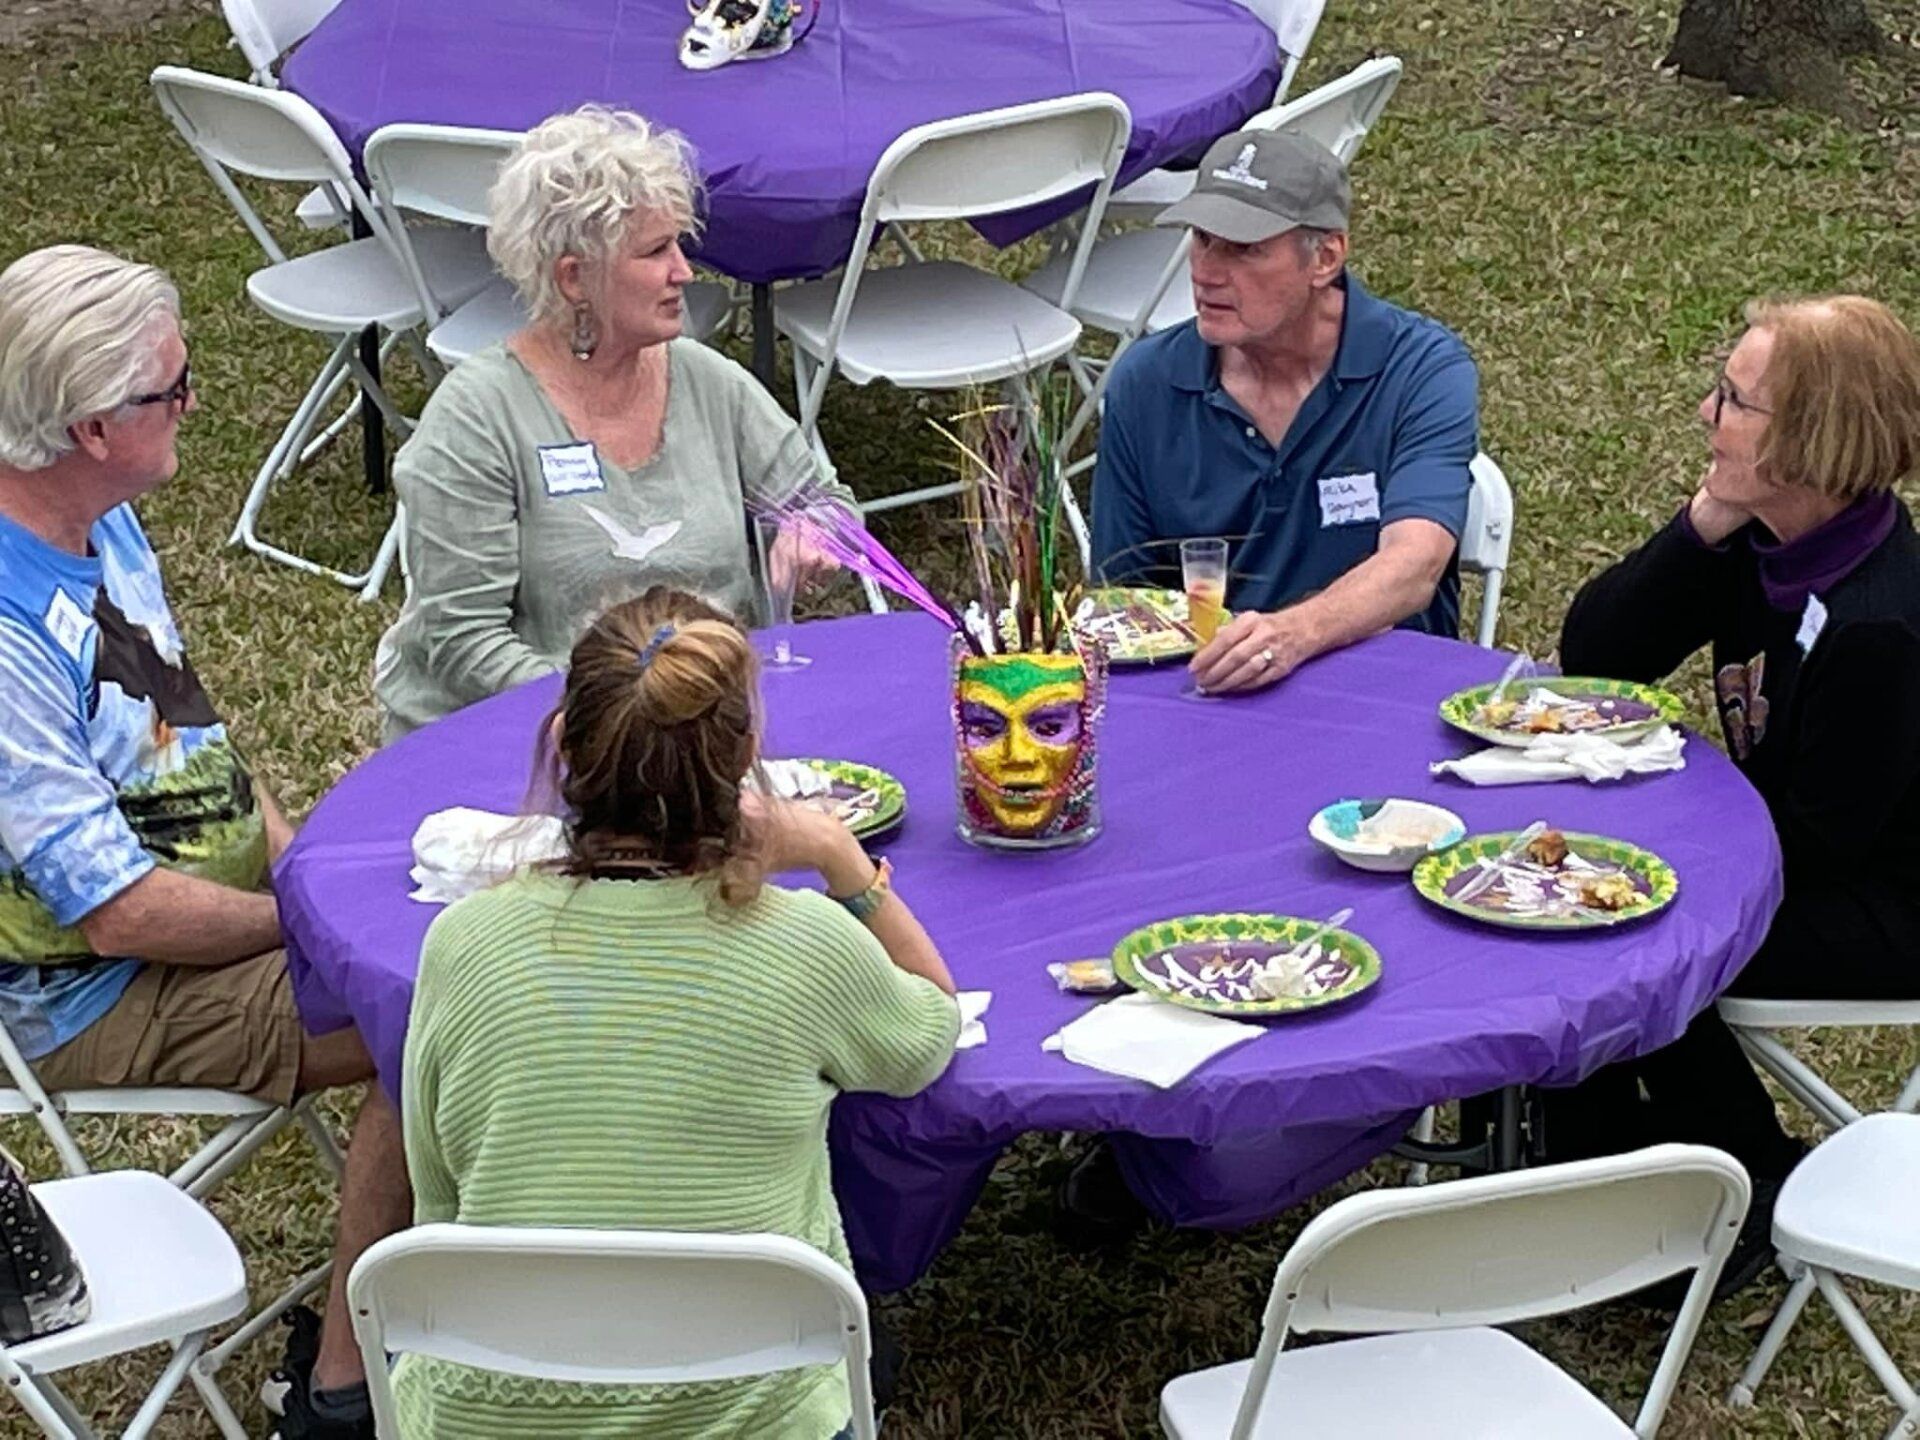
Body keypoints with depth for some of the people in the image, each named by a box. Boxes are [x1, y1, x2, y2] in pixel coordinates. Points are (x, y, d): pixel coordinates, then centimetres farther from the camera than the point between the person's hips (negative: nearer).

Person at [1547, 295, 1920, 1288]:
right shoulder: (1761, 541, -4)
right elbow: (1591, 655, -4)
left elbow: (1815, 844, -23)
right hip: (1798, 846, 9)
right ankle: (1593, 1170, 12)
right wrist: (1700, 527, -17)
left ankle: (1761, 1194, 3)